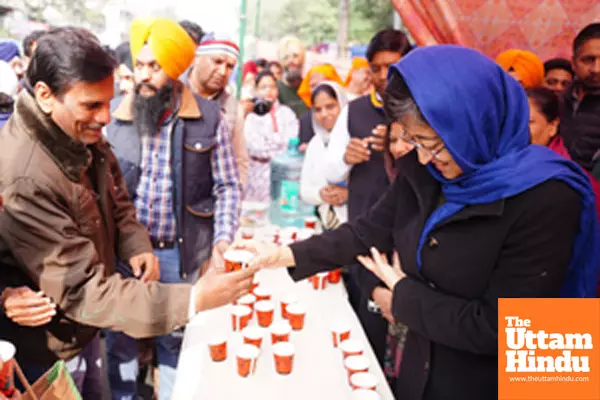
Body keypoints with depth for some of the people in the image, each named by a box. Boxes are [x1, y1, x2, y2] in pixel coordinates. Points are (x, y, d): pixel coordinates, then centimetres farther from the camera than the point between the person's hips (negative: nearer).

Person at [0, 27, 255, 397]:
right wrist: (194, 299, -34)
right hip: (47, 350, -7)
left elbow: (116, 198, 7)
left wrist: (136, 246, -13)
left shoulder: (83, 135, -8)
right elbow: (80, 289, -32)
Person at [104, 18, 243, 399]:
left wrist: (221, 243, -12)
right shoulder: (114, 116, -2)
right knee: (120, 337, 13)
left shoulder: (209, 117, -6)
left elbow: (229, 186, -3)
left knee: (176, 338, 16)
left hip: (182, 251, -1)